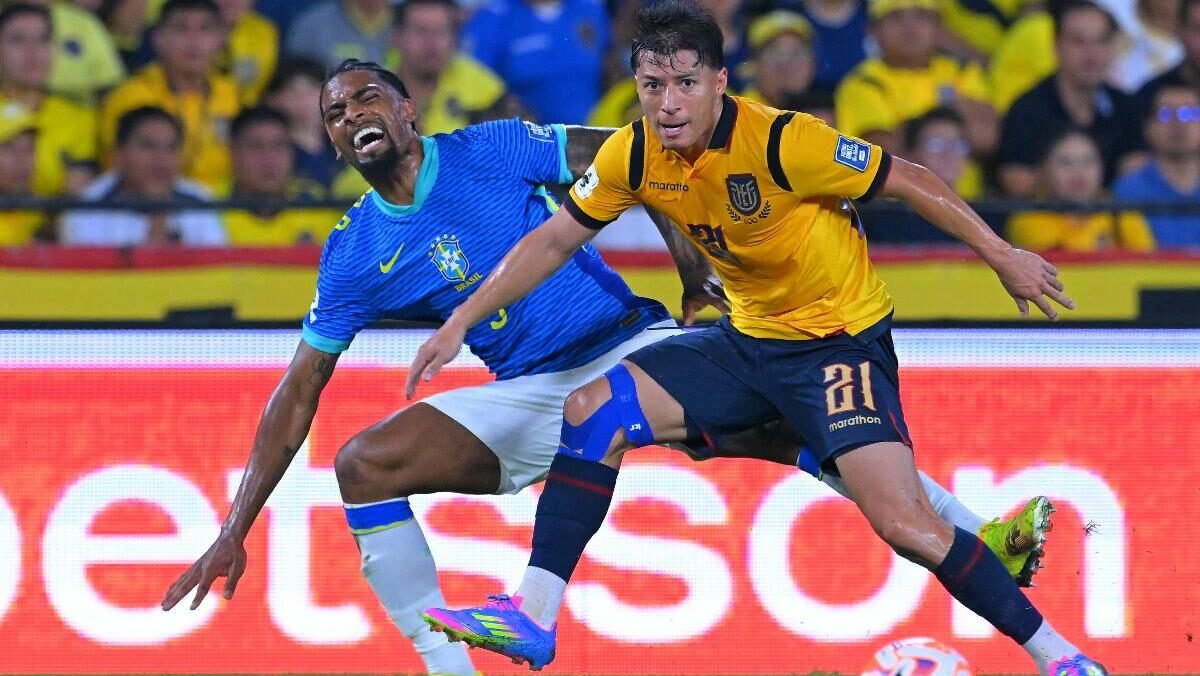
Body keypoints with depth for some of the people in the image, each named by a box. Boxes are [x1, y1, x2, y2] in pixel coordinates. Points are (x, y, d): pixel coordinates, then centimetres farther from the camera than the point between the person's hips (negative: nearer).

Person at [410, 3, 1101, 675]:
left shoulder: (782, 141, -25)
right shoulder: (635, 155, -8)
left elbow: (908, 180, -15)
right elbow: (555, 240, 6)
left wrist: (1003, 256, -12)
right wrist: (461, 323, 3)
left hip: (839, 338, -6)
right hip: (747, 338, 6)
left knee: (903, 522, -22)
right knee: (593, 409, -7)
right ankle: (532, 617, -5)